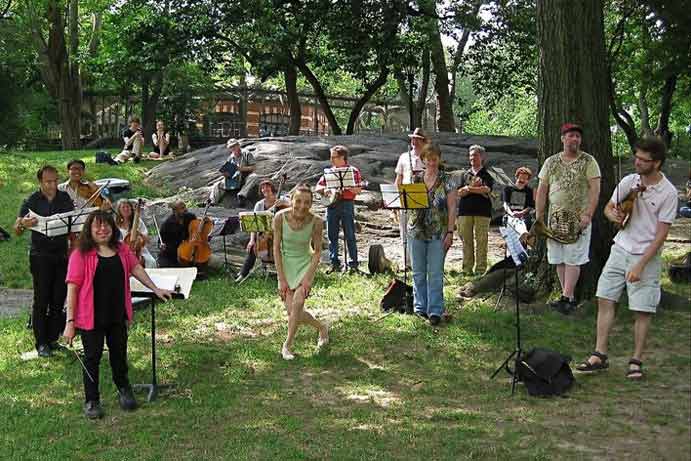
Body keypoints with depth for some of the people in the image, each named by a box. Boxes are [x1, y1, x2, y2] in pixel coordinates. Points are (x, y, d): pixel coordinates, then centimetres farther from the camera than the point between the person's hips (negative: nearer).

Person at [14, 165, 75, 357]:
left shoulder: (65, 198, 6)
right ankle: (41, 343, 3)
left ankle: (53, 338, 16)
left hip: (62, 255, 3)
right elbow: (17, 230, -6)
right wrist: (23, 224, -29)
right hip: (41, 256, -3)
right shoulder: (32, 201, -3)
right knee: (41, 300, -3)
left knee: (58, 299, 5)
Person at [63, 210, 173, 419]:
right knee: (92, 358, 7)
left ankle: (123, 388, 42)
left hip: (117, 315, 4)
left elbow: (136, 268, 18)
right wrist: (70, 321, -17)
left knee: (119, 354, 19)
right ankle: (91, 401, 23)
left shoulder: (122, 250, 4)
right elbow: (72, 288, -14)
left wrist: (155, 289, 18)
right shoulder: (81, 255, -12)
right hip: (92, 317, -4)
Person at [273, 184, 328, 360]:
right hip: (286, 264, 1)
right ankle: (321, 327, 23)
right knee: (292, 311, -5)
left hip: (305, 264, -1)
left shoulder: (315, 222, -18)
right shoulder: (280, 217, -18)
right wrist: (281, 279, -13)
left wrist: (308, 277, -16)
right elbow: (276, 248, -11)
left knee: (297, 303, -21)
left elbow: (317, 251, -7)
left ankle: (287, 345, 0)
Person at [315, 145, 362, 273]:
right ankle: (334, 263, 11)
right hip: (332, 204, 4)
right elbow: (317, 188, 15)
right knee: (332, 235, 4)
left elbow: (358, 190, -7)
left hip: (346, 204, -4)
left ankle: (353, 264, 1)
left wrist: (346, 186, -22)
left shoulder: (353, 171, 1)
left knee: (350, 235, -3)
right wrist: (324, 189, -5)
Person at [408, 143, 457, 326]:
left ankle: (435, 311, 2)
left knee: (436, 274, -3)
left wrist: (450, 232, -10)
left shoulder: (446, 180, -1)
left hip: (438, 233, -3)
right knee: (418, 272, 10)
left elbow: (452, 208, -4)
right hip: (417, 230, 3)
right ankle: (420, 307, 21)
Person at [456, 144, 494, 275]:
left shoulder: (487, 174, 8)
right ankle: (467, 269, 7)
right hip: (465, 211, 3)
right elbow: (460, 193, 4)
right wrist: (477, 188, -8)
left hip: (482, 212, -2)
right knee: (466, 241, 2)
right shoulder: (465, 174, 16)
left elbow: (487, 190, -11)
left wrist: (468, 188, -6)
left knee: (481, 242, -4)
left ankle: (480, 269, -2)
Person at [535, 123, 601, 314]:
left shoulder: (588, 161, 0)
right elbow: (542, 190, 10)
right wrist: (538, 217, 4)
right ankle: (569, 297, 16)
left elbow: (595, 189, -7)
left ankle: (567, 298, -4)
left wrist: (588, 214, -17)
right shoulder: (551, 162, 10)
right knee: (558, 259, 6)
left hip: (578, 219, -4)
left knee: (573, 259, -6)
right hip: (555, 218, 4)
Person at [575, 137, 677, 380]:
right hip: (620, 249, 5)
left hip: (647, 256, -4)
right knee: (605, 300, 2)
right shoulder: (629, 181, 0)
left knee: (642, 311, 0)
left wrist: (640, 266, -18)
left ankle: (636, 361, 13)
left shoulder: (668, 192, -13)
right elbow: (608, 207, 15)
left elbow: (661, 234, -14)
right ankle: (600, 356, 9)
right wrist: (614, 215, -11)